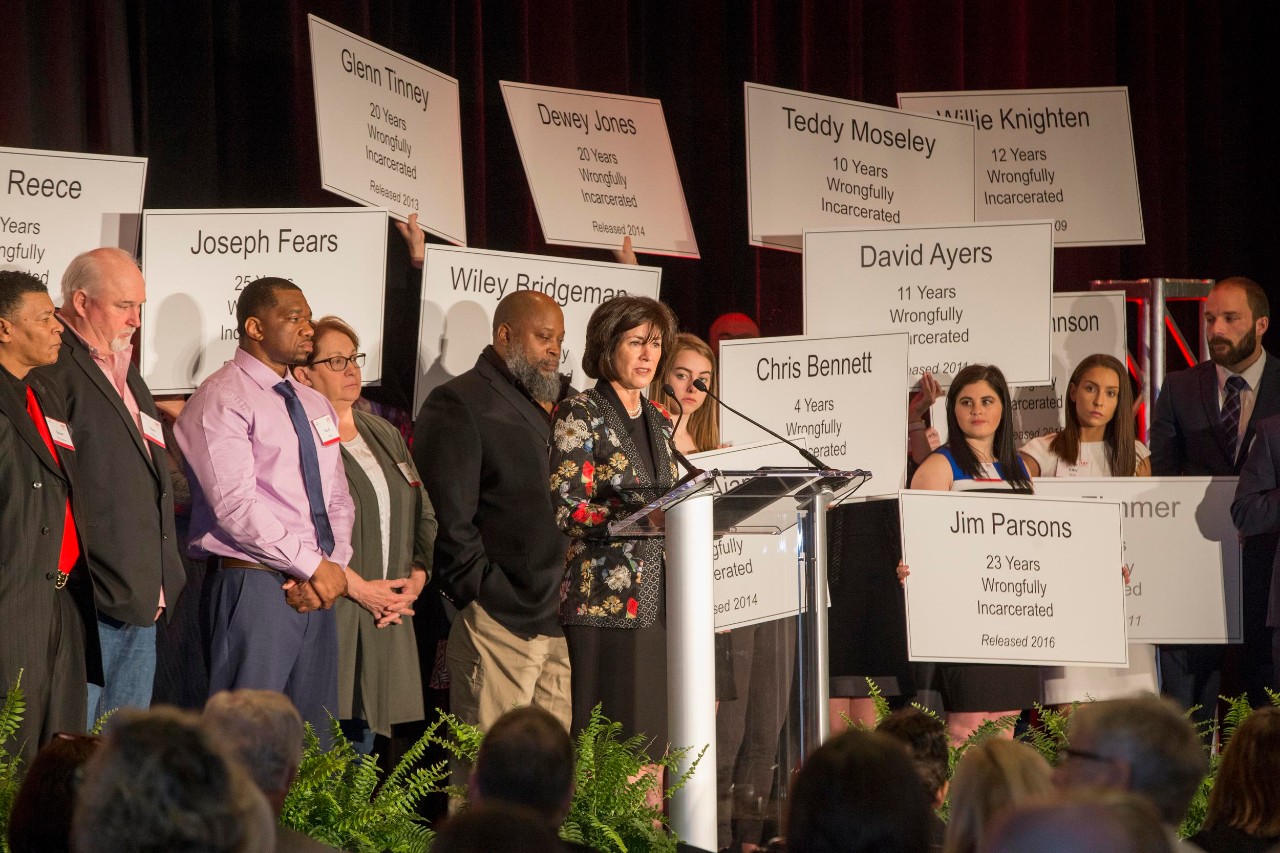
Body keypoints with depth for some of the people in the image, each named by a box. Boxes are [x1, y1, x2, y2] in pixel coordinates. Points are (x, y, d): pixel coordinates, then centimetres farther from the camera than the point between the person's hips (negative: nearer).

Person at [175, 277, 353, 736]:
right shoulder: (222, 400, -8)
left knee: (314, 737, 7)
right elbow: (236, 505, -16)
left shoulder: (314, 404, 18)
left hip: (317, 583, 8)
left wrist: (334, 565, -3)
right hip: (253, 585, -8)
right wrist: (314, 566, -14)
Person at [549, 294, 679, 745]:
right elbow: (565, 507, -14)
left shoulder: (659, 421, 17)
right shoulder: (580, 414, -4)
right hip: (601, 603, -7)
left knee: (649, 739, 3)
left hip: (656, 605, 7)